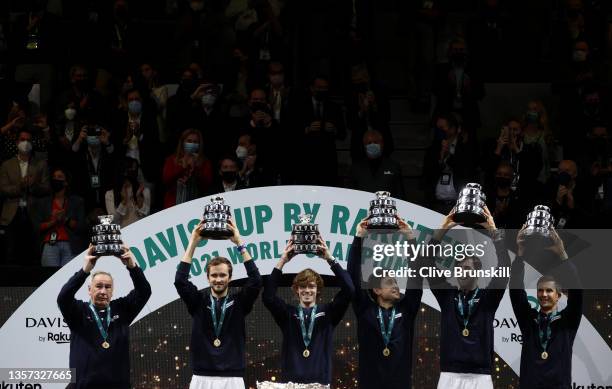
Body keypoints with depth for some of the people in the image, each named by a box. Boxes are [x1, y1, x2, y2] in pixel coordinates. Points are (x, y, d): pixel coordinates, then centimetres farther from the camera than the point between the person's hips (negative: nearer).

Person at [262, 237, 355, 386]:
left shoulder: (327, 312, 9)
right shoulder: (287, 313, 10)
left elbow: (348, 290, -4)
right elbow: (268, 296, -6)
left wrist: (330, 259, -10)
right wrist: (282, 261, -10)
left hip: (320, 382, 0)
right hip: (291, 381, 0)